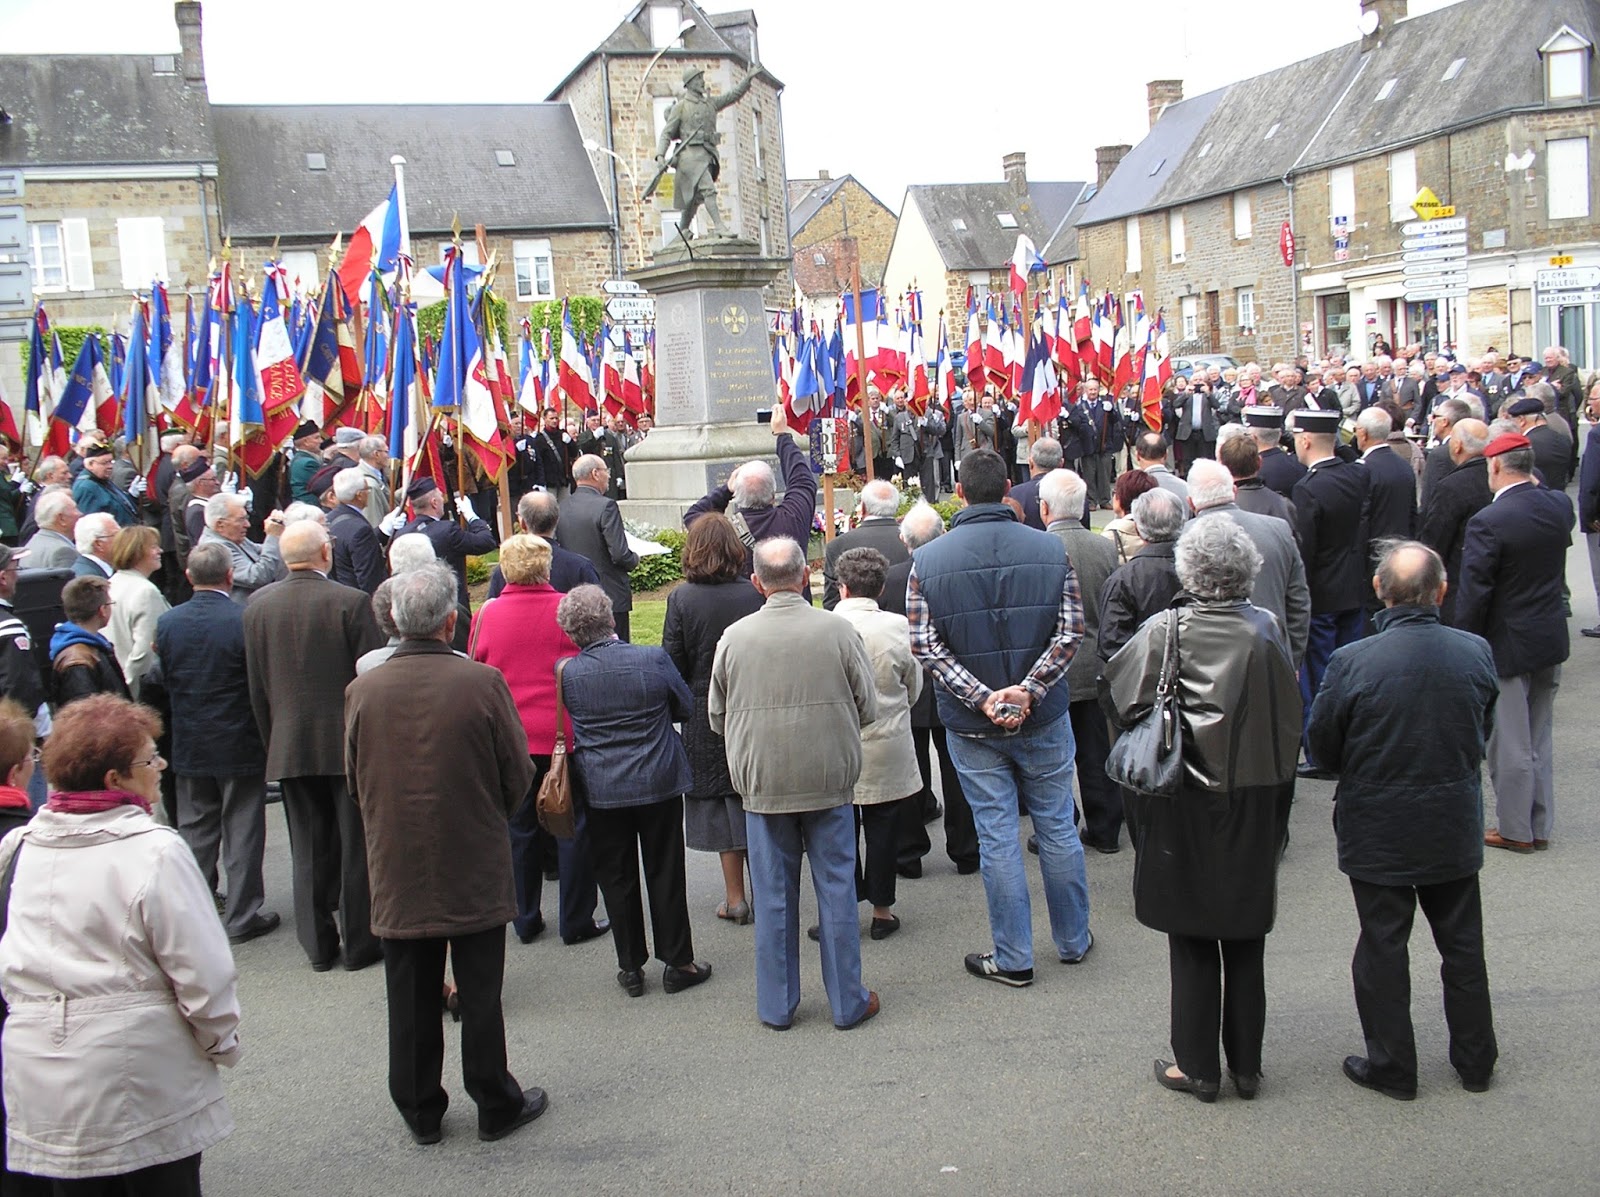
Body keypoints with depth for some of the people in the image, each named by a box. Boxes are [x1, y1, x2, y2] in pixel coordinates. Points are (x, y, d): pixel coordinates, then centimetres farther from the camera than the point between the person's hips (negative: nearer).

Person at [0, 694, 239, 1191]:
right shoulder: (155, 852, -17)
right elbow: (201, 969, -15)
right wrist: (222, 1042, 0)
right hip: (139, 1079, -5)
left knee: (77, 1182, 19)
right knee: (164, 1183, 10)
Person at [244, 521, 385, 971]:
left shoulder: (258, 606, 1)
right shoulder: (351, 602, -14)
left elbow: (256, 686, 7)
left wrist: (272, 741, 16)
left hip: (289, 747, 4)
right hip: (349, 744, -4)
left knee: (309, 849, 13)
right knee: (357, 845, 7)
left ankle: (318, 944, 19)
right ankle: (360, 942, 14)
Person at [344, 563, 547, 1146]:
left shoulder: (362, 690, -8)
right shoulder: (483, 682, -15)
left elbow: (353, 782, 4)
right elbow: (518, 774, -7)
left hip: (396, 871, 2)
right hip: (475, 868, -2)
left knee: (411, 999, 13)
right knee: (480, 994, 11)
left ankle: (420, 1112, 25)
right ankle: (496, 1106, 23)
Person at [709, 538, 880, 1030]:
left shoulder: (735, 637, -7)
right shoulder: (838, 630, -9)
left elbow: (716, 717, 4)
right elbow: (868, 707, -1)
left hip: (762, 783, 1)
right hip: (830, 781, 0)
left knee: (773, 895, 11)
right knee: (837, 889, 10)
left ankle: (776, 1005, 22)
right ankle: (848, 1002, 20)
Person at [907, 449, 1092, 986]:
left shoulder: (927, 559, -6)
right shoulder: (1051, 549, -4)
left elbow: (926, 645, -11)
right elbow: (1070, 632, -10)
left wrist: (982, 698, -14)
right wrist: (1027, 690, -13)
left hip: (971, 724, -1)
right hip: (1043, 718, 1)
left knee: (997, 836, 6)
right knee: (1057, 827, 14)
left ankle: (1013, 958, 15)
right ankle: (1073, 940, 29)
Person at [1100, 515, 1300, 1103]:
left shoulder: (1165, 630, -13)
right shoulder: (1266, 629, -7)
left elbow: (1118, 694, -8)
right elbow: (1289, 718, 0)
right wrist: (1275, 790, 11)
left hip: (1183, 807, -2)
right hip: (1254, 804, 2)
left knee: (1192, 941, 9)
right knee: (1246, 940, 13)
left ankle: (1198, 1066, 17)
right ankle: (1246, 1065, 23)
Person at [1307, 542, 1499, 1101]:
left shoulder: (1352, 662, -22)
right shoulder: (1477, 653, -12)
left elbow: (1323, 745, -9)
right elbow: (1484, 731, 4)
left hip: (1378, 833, -3)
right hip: (1456, 829, 3)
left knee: (1383, 947, 11)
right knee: (1462, 944, 19)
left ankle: (1392, 1066, 22)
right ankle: (1475, 1060, 33)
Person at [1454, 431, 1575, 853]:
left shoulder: (1487, 522, -22)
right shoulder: (1560, 506, -3)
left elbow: (1473, 594, -20)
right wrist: (1534, 484, 16)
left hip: (1507, 645, -7)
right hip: (1552, 641, 7)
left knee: (1510, 744, 5)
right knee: (1540, 739, 17)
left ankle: (1515, 830, 14)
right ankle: (1540, 825, 25)